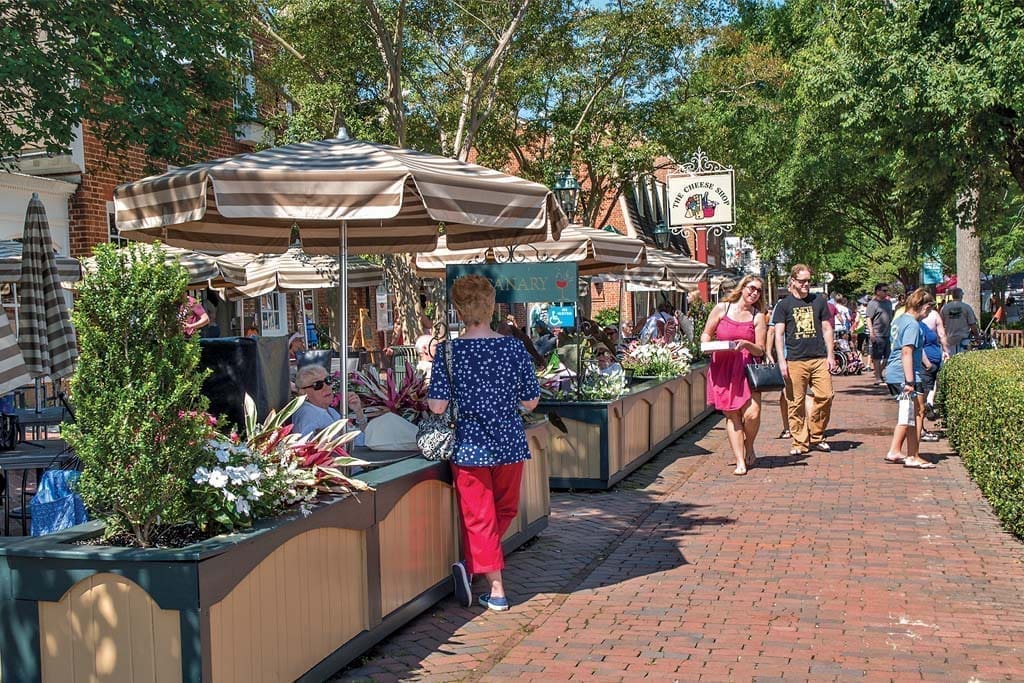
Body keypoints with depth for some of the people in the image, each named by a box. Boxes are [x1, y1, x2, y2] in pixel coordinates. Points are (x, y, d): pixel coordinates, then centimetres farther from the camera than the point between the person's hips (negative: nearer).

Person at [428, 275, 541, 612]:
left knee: (479, 518, 9)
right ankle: (471, 565, 16)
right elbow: (531, 402, 0)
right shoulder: (515, 348, -5)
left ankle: (496, 590, 7)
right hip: (510, 445, 2)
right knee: (505, 511, 22)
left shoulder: (448, 352, -11)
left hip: (470, 446, -2)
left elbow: (437, 406, -13)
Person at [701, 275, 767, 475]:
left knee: (752, 413, -13)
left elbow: (760, 350, 4)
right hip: (722, 367, 0)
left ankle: (749, 448, 16)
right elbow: (706, 333, 14)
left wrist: (746, 344, -16)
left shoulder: (758, 316, 7)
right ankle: (740, 461, 6)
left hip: (746, 368, 0)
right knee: (732, 415, 0)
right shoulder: (722, 308, 7)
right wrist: (706, 345, -7)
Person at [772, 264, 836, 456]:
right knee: (796, 403, -2)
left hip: (819, 359, 2)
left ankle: (816, 437, 11)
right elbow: (778, 334, 2)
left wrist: (830, 355, 7)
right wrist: (781, 361, -6)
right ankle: (800, 442, 7)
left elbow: (827, 329, 15)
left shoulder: (819, 301, 13)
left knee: (826, 396, -6)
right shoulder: (784, 305, 5)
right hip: (795, 361, -2)